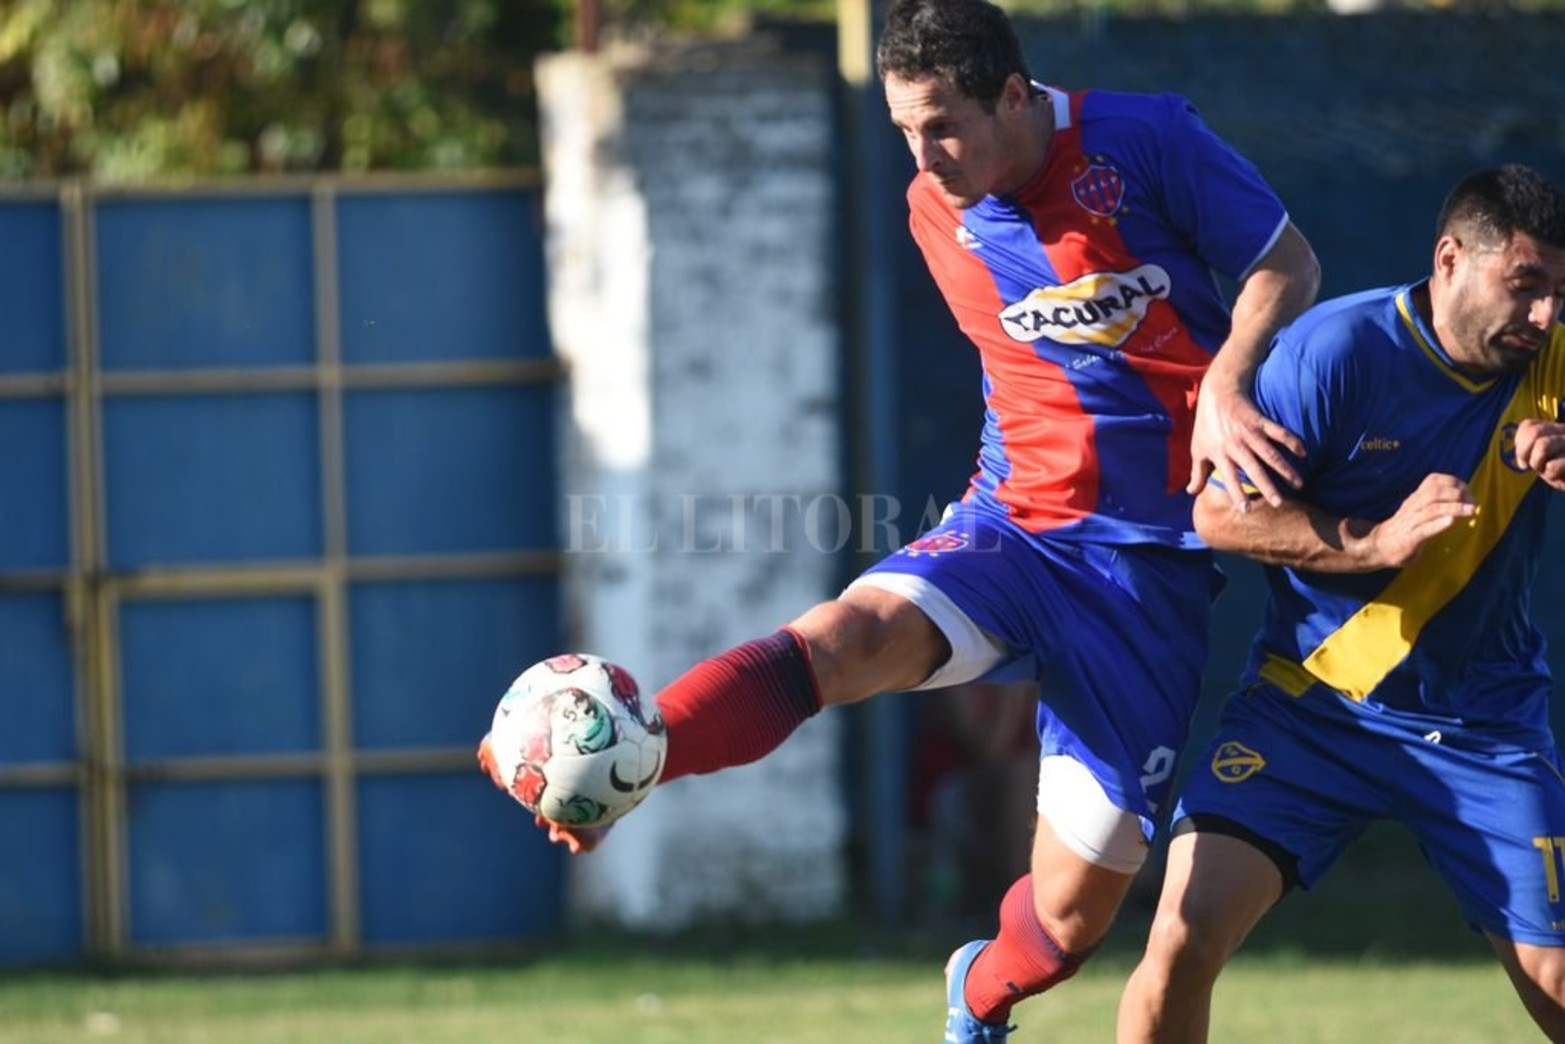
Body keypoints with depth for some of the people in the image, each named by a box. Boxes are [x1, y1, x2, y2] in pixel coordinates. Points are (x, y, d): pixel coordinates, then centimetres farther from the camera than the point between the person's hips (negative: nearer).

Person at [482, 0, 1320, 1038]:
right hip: (1014, 524, 3)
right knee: (850, 637, -32)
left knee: (1067, 918, -3)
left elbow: (1287, 266, -3)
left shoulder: (1148, 139, -10)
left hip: (1153, 567, -3)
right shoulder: (937, 213, 5)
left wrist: (1227, 386, -19)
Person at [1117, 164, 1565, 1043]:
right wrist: (1378, 541, -24)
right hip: (1312, 704, -2)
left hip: (1485, 728, 2)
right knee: (1184, 939, -18)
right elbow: (1220, 515, -11)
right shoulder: (1338, 350, -13)